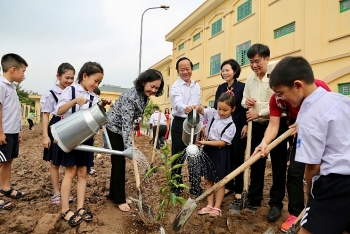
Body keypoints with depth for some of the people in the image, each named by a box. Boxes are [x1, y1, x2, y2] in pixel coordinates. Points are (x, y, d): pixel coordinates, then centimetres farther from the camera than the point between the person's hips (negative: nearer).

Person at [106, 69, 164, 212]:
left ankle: (113, 194, 26)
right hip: (113, 128, -8)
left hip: (121, 130, 8)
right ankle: (120, 199, 7)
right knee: (119, 163, -5)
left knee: (118, 162, 13)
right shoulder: (131, 97, -30)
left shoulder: (145, 96, -3)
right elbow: (126, 123, -35)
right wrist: (129, 148, -40)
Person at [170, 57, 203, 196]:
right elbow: (178, 103, -29)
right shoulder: (176, 86, -9)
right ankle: (176, 187, 18)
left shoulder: (196, 86, 11)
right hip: (180, 124, -6)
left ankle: (195, 187, 23)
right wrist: (186, 108, -52)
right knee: (178, 157, 3)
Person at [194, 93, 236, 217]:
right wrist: (196, 108, -37)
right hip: (208, 150, 5)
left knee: (220, 182, 8)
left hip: (221, 154, -5)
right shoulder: (213, 113, -3)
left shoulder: (231, 126, -15)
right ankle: (210, 205, 24)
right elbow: (201, 110, -11)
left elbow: (223, 142, -18)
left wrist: (205, 142, -23)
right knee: (208, 180, 12)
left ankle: (217, 207, 19)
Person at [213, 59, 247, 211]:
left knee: (237, 160, 0)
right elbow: (216, 107, 12)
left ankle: (238, 195, 7)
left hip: (238, 128, -5)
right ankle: (228, 186, 29)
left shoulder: (242, 87, -4)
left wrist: (246, 125, -13)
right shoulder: (221, 88, 10)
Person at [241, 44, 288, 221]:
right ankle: (254, 199, 28)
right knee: (256, 164, 14)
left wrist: (259, 113, -20)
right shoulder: (250, 79, 7)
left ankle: (276, 204, 19)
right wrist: (245, 102, -7)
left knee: (278, 165, 5)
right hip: (257, 126, 6)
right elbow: (244, 100, 16)